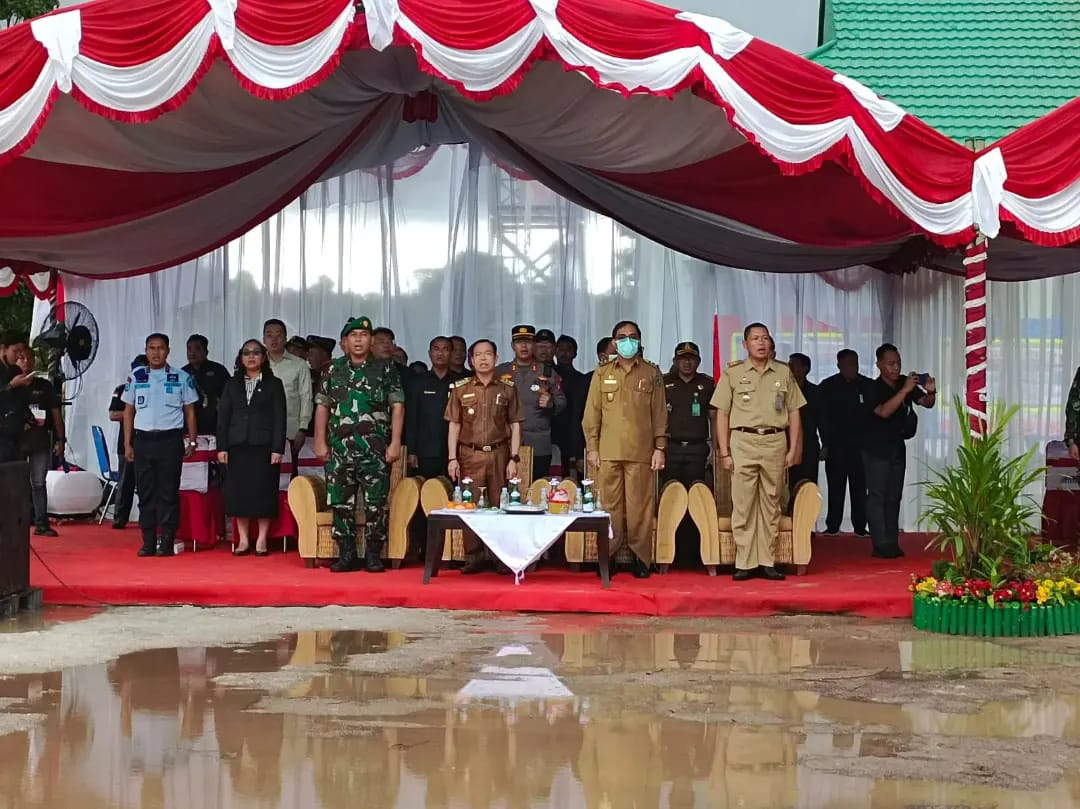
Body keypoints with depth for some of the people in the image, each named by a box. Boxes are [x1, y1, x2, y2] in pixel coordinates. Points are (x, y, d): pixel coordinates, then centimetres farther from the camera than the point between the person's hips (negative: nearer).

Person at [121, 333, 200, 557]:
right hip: (143, 440, 2)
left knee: (169, 492, -1)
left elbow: (189, 411, 7)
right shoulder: (136, 377, 8)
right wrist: (127, 444, 6)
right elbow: (128, 411, 11)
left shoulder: (181, 378, 3)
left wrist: (192, 441, 2)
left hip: (170, 440, -2)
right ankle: (148, 542, 8)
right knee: (145, 491, 3)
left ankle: (167, 541, 3)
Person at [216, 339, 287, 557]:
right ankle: (243, 540, 6)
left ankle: (261, 540, 3)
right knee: (238, 492, 0)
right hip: (238, 446, 2)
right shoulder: (232, 385, 13)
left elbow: (279, 419, 0)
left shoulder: (273, 384, 6)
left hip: (263, 446, -2)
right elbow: (223, 416, 9)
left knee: (263, 492, -3)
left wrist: (278, 449, -9)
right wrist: (222, 447, -1)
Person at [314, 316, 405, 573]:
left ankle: (373, 555, 4)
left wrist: (395, 443, -6)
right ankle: (346, 555, 9)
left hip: (375, 448, -2)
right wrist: (320, 442, 5)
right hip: (339, 448, 2)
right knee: (341, 503, 2)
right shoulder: (333, 370, 12)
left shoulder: (386, 368, 5)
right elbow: (322, 407, 12)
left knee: (376, 503, -3)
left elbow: (397, 406, 1)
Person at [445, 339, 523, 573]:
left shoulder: (507, 388, 6)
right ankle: (473, 558, 4)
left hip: (499, 454, 0)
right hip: (470, 455, 0)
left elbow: (515, 426, 6)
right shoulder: (461, 388, 6)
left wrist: (514, 458, -2)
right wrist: (452, 458, -2)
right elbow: (454, 425, 6)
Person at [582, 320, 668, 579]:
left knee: (640, 506, -3)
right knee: (610, 506, 0)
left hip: (641, 452, -1)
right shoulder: (602, 374, 12)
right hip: (608, 451, 1)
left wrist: (660, 448, 3)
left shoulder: (652, 373, 10)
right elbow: (592, 413, 10)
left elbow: (660, 413, 9)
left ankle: (641, 558, 3)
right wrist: (591, 447, 3)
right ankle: (609, 555, 6)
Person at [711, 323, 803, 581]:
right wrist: (723, 451, -2)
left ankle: (767, 562, 7)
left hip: (775, 442, 2)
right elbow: (722, 413, 4)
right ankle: (744, 563, -1)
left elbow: (793, 412, 12)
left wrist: (793, 449, 5)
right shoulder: (733, 373, 5)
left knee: (771, 504, 3)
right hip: (743, 442, -2)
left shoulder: (783, 373, 11)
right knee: (743, 504, -4)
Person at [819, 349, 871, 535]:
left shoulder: (868, 386, 4)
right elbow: (823, 418, 4)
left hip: (860, 445, 0)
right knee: (835, 488, 1)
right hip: (836, 445, 0)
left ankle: (860, 526, 4)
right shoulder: (828, 387, 5)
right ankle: (832, 526, 5)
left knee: (860, 487, 1)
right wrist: (825, 444, -1)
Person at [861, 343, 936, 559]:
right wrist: (905, 390, -35)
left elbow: (926, 403, 7)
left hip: (897, 447, 6)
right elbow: (884, 411, -31)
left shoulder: (905, 383, 3)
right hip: (876, 449, -6)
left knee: (894, 496, 7)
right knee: (877, 496, -8)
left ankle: (892, 543, 10)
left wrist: (931, 392, -16)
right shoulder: (873, 389, -15)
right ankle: (881, 546, -10)